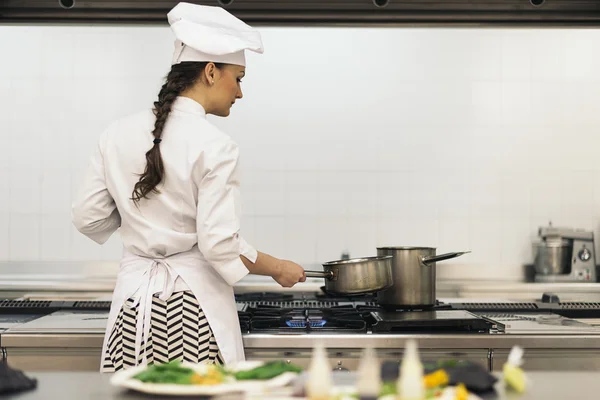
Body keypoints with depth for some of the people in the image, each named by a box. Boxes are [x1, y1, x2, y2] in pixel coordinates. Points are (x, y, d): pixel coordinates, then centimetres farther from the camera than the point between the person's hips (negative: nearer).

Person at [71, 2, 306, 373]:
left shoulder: (118, 134, 2)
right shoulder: (215, 147, -14)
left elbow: (89, 218, 7)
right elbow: (220, 245, -17)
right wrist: (279, 268, -1)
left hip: (134, 302, 5)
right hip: (194, 309, -5)